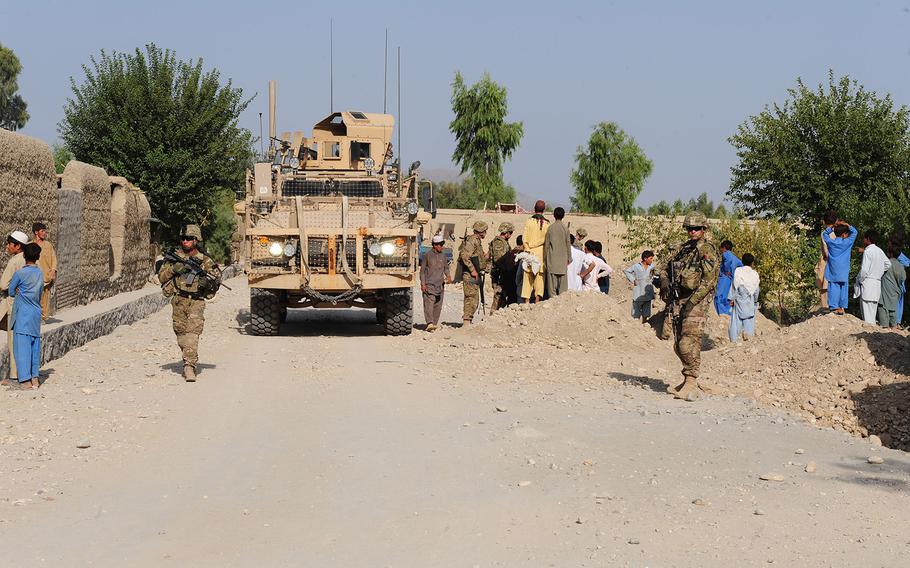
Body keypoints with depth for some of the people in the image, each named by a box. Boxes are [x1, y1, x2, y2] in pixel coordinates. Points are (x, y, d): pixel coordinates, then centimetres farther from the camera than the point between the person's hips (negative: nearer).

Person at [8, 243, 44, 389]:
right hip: (36, 312, 5)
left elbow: (11, 291, -1)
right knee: (35, 345, 10)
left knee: (22, 345, -4)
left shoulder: (20, 273, -11)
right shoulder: (40, 273, 6)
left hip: (23, 313, -5)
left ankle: (25, 380, -7)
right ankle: (35, 377, 11)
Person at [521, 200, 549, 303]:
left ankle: (527, 300, 3)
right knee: (540, 275, 5)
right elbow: (546, 239, -8)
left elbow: (525, 237, -4)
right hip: (541, 252, -1)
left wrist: (528, 248, -2)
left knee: (528, 275, 5)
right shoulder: (546, 223, -2)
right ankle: (537, 297, -2)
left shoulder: (529, 221, -1)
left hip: (530, 252, 1)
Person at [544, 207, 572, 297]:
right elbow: (568, 244, 2)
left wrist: (545, 258, 9)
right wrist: (569, 258, 12)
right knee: (563, 283, 4)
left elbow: (546, 244, 0)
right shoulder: (565, 228, -3)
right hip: (563, 259, 1)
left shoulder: (550, 228, -4)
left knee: (552, 282, 1)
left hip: (552, 259, -1)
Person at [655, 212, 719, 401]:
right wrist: (664, 280, -1)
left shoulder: (708, 249, -8)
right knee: (679, 345, 11)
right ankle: (688, 380, 21)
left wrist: (692, 301, -21)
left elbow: (709, 280, -16)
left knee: (689, 344, -16)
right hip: (679, 299, 8)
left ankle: (691, 385, -16)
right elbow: (664, 265, 21)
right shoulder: (683, 248, 16)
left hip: (697, 300, -8)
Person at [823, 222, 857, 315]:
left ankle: (834, 307, -5)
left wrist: (832, 227, 10)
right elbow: (854, 232, 9)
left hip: (833, 271, 1)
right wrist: (846, 225, 10)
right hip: (843, 272, -1)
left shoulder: (830, 242, 1)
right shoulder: (847, 243, -3)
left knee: (834, 289, 0)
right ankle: (841, 307, 5)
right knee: (843, 288, 6)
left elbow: (825, 234, 19)